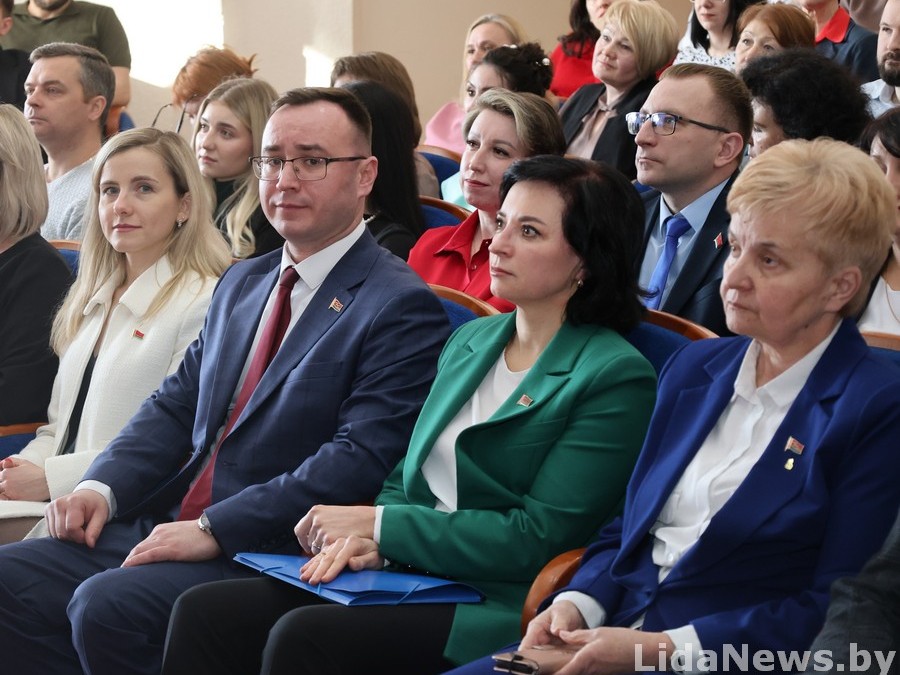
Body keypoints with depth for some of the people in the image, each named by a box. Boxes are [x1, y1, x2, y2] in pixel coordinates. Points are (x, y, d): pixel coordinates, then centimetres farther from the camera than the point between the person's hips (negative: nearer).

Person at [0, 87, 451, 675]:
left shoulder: (402, 307, -8)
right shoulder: (243, 283, 20)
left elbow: (360, 461, -18)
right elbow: (176, 403, 19)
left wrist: (214, 529, -21)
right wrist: (101, 487, -1)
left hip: (272, 554, -8)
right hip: (170, 525, 8)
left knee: (106, 606, -29)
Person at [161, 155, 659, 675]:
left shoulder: (616, 376, -7)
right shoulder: (470, 340, 17)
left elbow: (537, 538, -13)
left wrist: (379, 525, -11)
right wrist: (369, 542, -5)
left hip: (498, 610, -7)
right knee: (205, 613, -15)